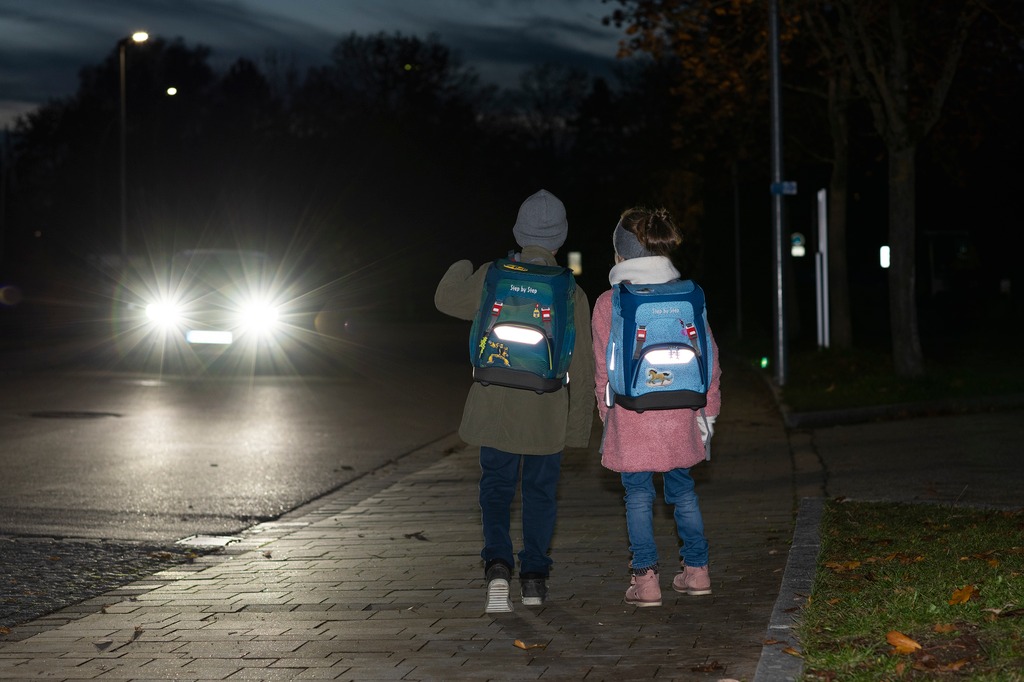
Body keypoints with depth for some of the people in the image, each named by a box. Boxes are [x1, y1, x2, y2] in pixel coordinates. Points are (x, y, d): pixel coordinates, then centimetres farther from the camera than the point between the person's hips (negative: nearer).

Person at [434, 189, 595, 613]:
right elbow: (582, 369, -3)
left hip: (495, 407, 0)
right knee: (540, 493, 14)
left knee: (496, 490, 11)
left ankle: (498, 564, -10)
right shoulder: (571, 294, -7)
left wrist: (460, 269, 33)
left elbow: (448, 300, 12)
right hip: (548, 415, 0)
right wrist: (578, 426, 5)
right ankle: (534, 577, 16)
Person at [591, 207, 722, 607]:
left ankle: (645, 579, 2)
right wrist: (708, 409, 14)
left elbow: (605, 369, -1)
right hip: (679, 415, 3)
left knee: (638, 494, 4)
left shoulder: (608, 303, -5)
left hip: (631, 419, -3)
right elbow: (708, 357, 6)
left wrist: (607, 416, 9)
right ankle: (696, 570, 21)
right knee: (682, 488, 16)